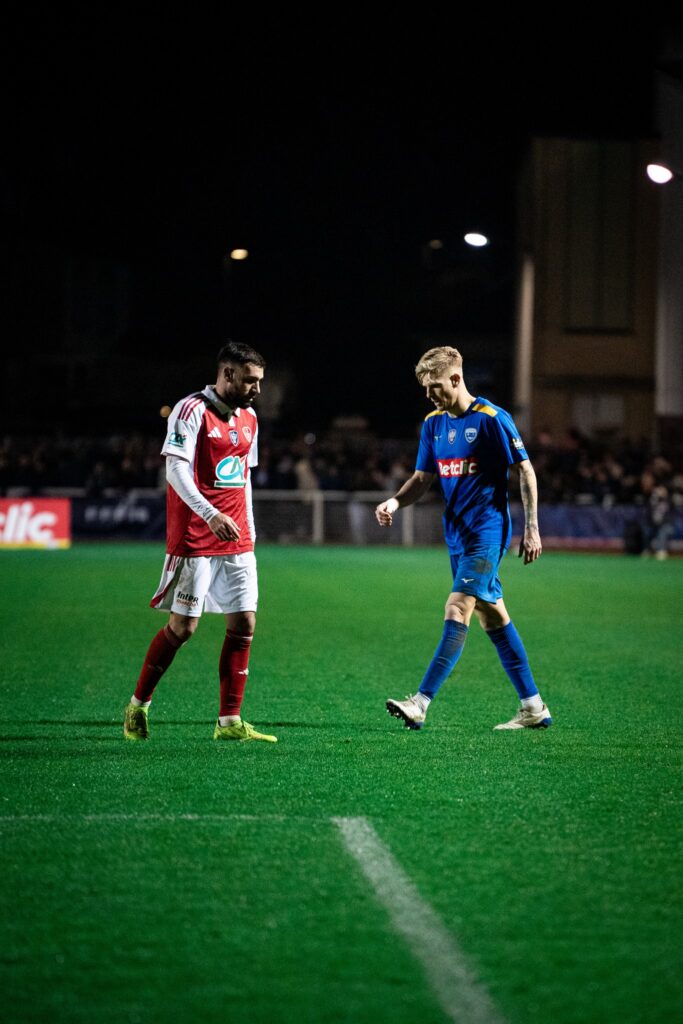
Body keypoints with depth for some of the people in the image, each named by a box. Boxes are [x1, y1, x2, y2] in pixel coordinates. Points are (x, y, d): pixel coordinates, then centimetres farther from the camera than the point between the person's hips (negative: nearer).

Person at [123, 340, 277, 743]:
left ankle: (230, 722, 4)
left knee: (244, 623, -1)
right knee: (183, 626, -4)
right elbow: (176, 470, -18)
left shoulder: (249, 418, 15)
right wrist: (210, 515, -30)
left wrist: (250, 534, 18)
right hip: (195, 540, -7)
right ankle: (138, 705, 15)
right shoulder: (192, 410, -10)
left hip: (237, 543, 7)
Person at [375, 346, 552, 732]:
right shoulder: (434, 423, 9)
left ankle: (421, 703, -23)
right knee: (492, 616, 10)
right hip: (457, 533, 8)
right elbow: (423, 478, 15)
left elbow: (526, 471, -8)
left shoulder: (492, 419, -11)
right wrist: (395, 501, -5)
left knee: (457, 610, -16)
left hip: (488, 531, -8)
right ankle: (534, 707, 18)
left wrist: (532, 528, -10)